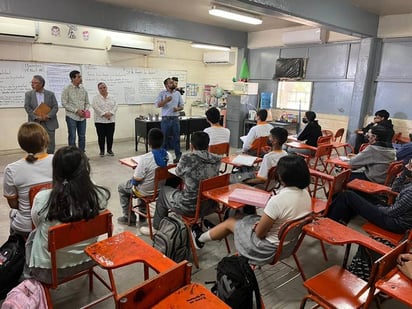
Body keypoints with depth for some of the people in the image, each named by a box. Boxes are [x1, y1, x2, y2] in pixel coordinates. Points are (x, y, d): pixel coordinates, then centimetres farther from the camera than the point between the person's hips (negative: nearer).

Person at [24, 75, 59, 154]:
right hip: (35, 123, 1)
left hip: (49, 123, 0)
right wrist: (36, 117, -16)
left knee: (50, 144, 2)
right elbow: (27, 107, -1)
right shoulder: (28, 94, 8)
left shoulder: (51, 94, 6)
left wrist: (48, 116, -17)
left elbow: (55, 107, -1)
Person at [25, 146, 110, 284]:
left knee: (32, 236, 28)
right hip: (86, 260, 2)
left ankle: (30, 278, 46)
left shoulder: (43, 199, -26)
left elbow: (37, 223, -2)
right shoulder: (99, 195, -23)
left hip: (50, 269, -2)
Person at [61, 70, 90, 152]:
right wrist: (76, 110, -15)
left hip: (82, 117, 4)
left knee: (82, 136, 8)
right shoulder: (67, 89, -4)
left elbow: (87, 102, 13)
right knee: (72, 137, 0)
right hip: (71, 116, -4)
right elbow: (64, 103, -8)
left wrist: (86, 110, -7)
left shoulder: (83, 89, 8)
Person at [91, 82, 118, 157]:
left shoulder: (112, 97, 11)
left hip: (110, 120, 2)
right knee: (101, 136, 2)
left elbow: (115, 106, 0)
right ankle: (102, 151, 14)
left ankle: (109, 150, 19)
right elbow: (95, 107, -11)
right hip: (100, 120, -2)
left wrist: (110, 113, -16)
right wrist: (104, 114, -21)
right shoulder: (96, 98, 2)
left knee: (110, 136, 4)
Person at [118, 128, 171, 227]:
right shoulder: (169, 155, -13)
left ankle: (129, 217, 30)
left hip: (146, 192, -6)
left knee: (121, 187, 21)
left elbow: (137, 179, -23)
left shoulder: (145, 159, -31)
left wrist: (136, 168, -2)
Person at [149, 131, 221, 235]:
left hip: (190, 207, -5)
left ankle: (157, 228, 39)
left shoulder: (187, 158, -20)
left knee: (164, 191, 23)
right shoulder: (217, 160, -7)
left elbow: (178, 173, 1)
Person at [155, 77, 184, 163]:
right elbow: (157, 104, -10)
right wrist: (166, 100, -23)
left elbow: (182, 106, 11)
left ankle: (178, 156, 14)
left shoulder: (178, 93, 9)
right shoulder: (162, 93, -1)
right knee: (165, 138, 5)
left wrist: (178, 108, -10)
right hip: (166, 119, -2)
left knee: (176, 138, 6)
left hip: (175, 119, 2)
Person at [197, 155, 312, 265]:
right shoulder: (305, 193, -8)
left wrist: (256, 226, 0)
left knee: (230, 222, 15)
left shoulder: (277, 200, -33)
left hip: (269, 248, -7)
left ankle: (199, 239, 41)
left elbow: (259, 233, -23)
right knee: (246, 219, 25)